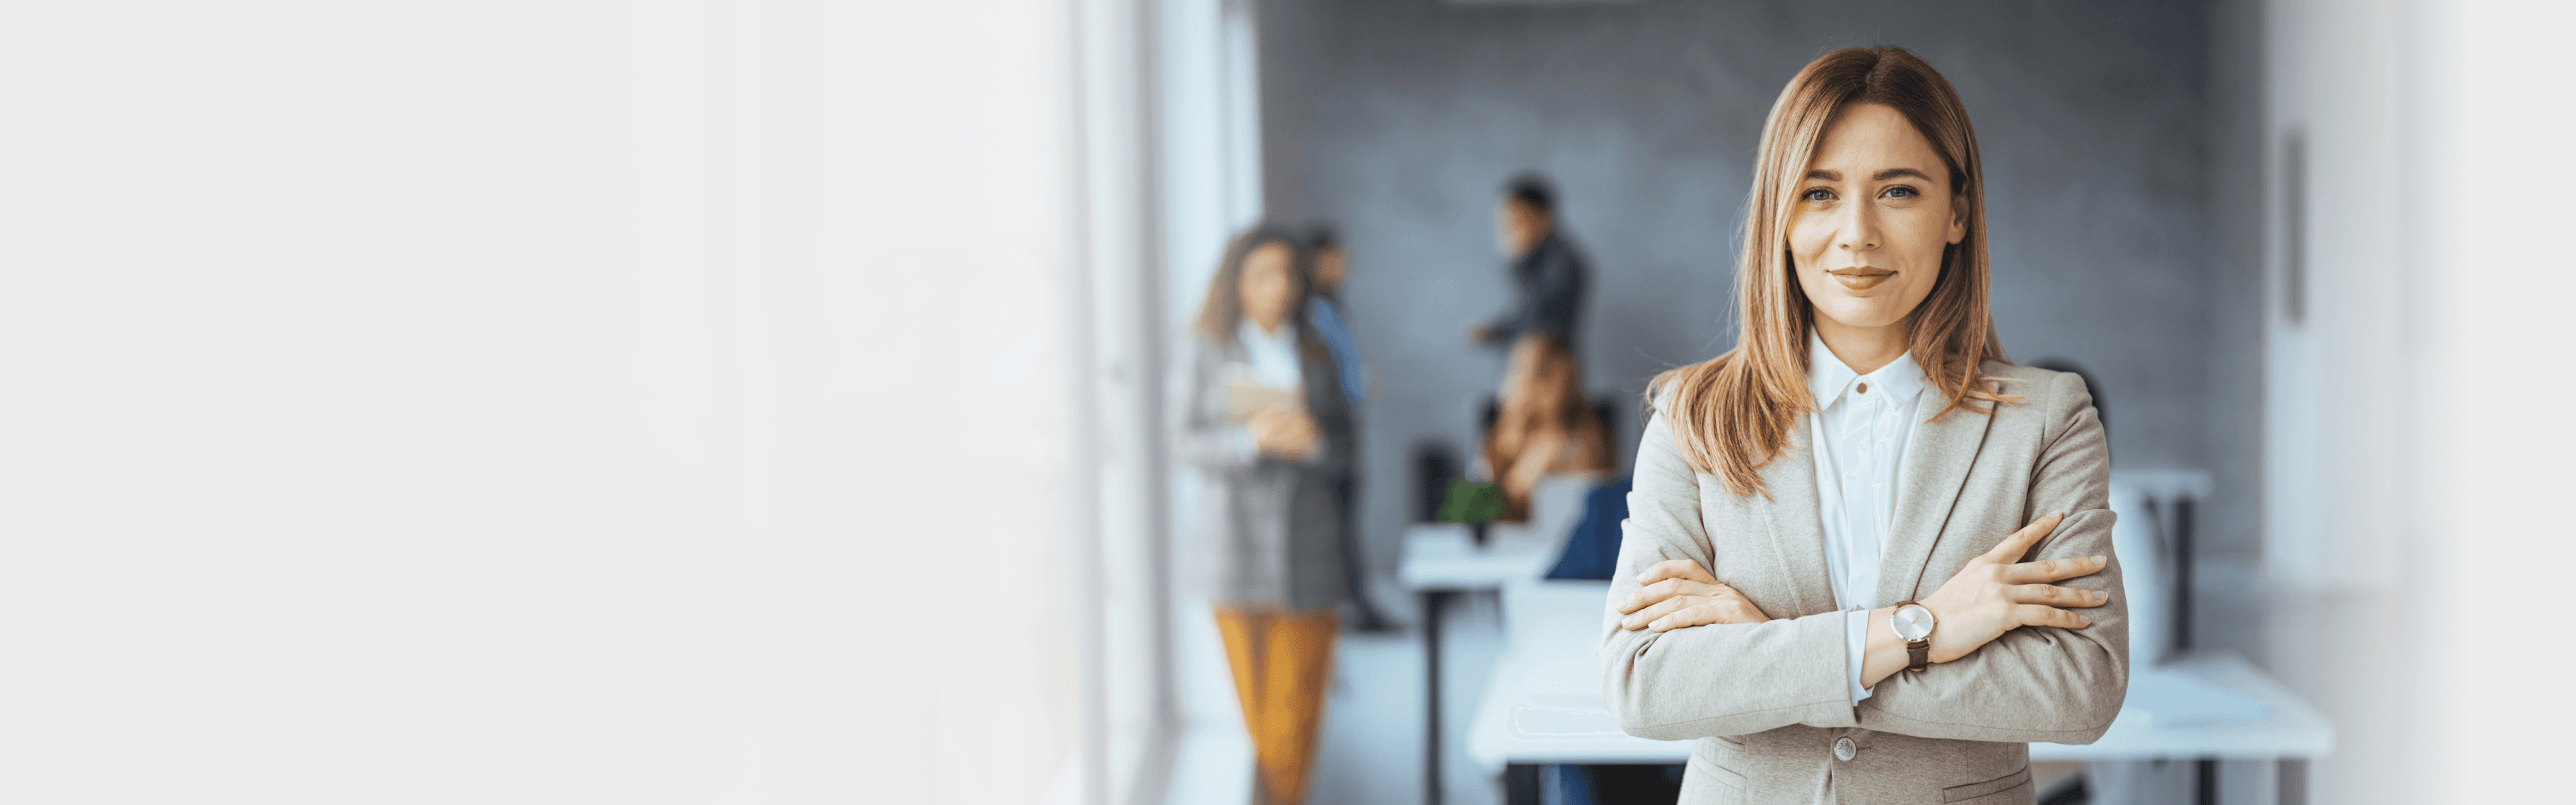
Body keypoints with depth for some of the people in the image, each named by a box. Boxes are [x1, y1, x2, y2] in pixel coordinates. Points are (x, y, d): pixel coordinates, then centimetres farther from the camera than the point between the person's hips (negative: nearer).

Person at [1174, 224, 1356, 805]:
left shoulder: (1316, 357, 8)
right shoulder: (1209, 353, 2)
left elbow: (1345, 451, 8)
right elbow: (1191, 446, -3)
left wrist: (1316, 441, -15)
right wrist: (1251, 439, -20)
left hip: (1308, 542, 2)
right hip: (1237, 544, -2)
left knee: (1299, 696, 0)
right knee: (1253, 692, 0)